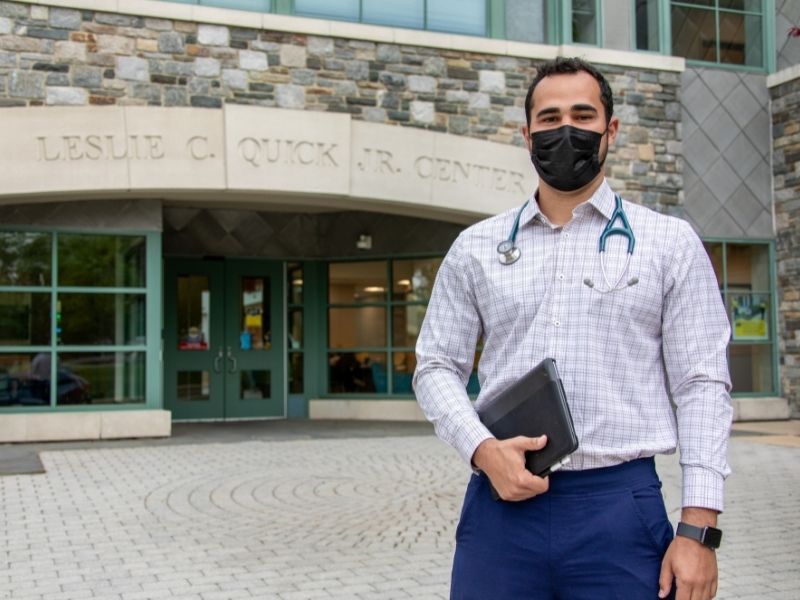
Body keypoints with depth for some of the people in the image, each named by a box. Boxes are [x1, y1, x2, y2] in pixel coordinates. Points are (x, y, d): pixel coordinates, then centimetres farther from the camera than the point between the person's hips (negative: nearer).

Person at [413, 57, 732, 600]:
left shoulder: (670, 242, 4)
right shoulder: (476, 247, 9)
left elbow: (702, 384, 0)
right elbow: (437, 366, 10)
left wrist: (698, 529, -7)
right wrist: (483, 449, -9)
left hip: (619, 504, -1)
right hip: (501, 501, 2)